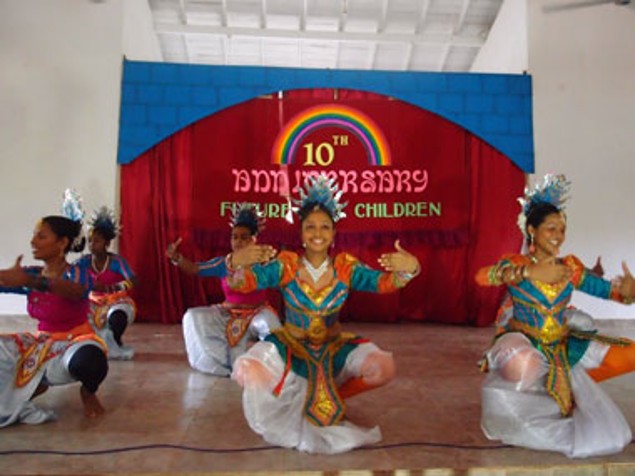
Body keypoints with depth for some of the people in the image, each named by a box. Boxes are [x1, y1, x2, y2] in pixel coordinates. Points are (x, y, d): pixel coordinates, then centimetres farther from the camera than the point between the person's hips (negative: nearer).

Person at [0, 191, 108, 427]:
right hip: (42, 342, 6)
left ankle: (88, 391, -3)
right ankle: (36, 383, 7)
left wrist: (29, 281, -56)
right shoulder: (32, 274, 0)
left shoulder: (76, 274, -18)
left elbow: (75, 292, -42)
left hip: (75, 341, -5)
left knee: (88, 360, -40)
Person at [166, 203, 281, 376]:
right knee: (193, 316, -12)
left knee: (269, 323, -35)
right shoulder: (223, 263, -2)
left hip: (256, 314, -3)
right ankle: (224, 365, -5)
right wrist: (176, 257, -28)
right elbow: (194, 268, -10)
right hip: (228, 314, 4)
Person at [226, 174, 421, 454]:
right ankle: (296, 397, 4)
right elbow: (243, 283, -18)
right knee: (247, 371, -29)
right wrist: (237, 262, -42)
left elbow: (384, 283, -14)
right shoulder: (285, 265, -12)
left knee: (383, 368, -22)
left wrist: (409, 268, -37)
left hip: (334, 346, 2)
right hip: (290, 345, -1)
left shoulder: (346, 266, -7)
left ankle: (330, 399, 6)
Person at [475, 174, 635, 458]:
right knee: (521, 365, -39)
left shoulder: (571, 268, 4)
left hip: (564, 346, 5)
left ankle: (573, 383, 17)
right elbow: (482, 276, -29)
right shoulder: (517, 263, -9)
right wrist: (530, 272, -40)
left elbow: (611, 291, -1)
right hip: (525, 343, -4)